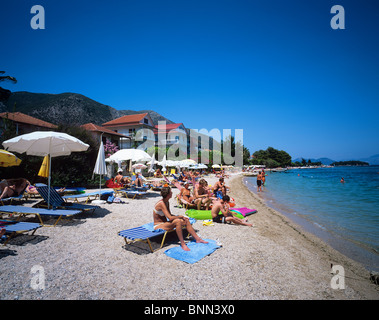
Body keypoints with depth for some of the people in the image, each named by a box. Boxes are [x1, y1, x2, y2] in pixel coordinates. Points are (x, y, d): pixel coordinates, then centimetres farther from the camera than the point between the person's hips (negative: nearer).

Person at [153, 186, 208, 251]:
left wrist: (181, 217, -3)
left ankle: (197, 239, 4)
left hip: (165, 223, 9)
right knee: (178, 221, -34)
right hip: (158, 226, -9)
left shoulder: (167, 202, 5)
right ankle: (183, 244, -27)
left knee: (186, 221, -2)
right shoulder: (161, 203, -24)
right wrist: (180, 216, -14)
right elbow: (170, 218, -29)